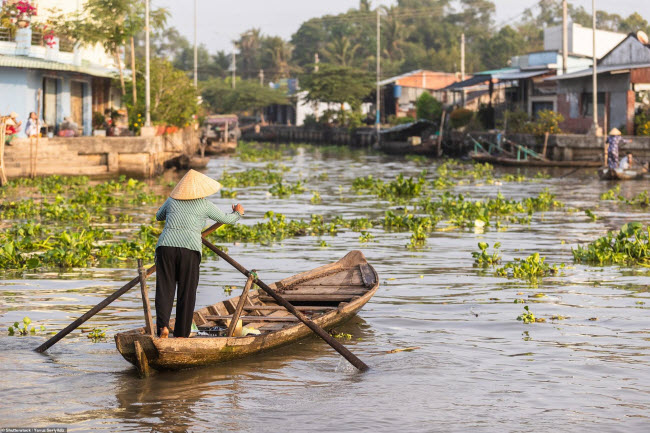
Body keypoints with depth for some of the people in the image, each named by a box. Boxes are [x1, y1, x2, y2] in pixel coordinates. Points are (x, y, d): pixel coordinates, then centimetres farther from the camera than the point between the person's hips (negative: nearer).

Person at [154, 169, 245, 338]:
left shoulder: (172, 200, 18)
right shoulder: (204, 204, 12)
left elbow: (159, 216, 38)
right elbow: (227, 219, 24)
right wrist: (238, 213, 46)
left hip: (165, 247, 2)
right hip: (189, 249, -2)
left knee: (164, 290, 5)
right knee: (187, 294, 8)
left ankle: (163, 325, -18)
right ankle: (181, 334, 8)